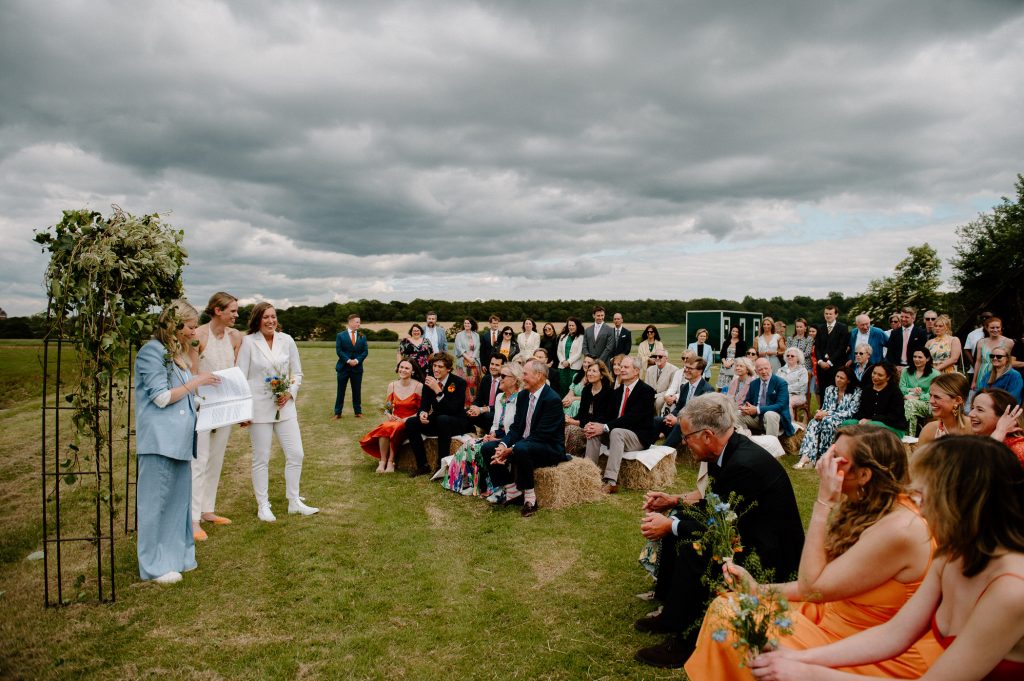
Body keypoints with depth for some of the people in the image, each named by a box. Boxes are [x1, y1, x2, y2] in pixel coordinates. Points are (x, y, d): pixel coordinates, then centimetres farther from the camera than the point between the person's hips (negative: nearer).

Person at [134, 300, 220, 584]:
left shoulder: (177, 354, 17)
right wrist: (196, 382, -9)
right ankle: (155, 565, 8)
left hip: (179, 439, 9)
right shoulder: (152, 352, -10)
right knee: (156, 501, -1)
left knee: (179, 498, 13)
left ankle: (175, 555, 23)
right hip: (159, 440, -9)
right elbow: (162, 397, -14)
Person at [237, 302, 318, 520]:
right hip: (259, 408, -4)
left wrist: (290, 393, -6)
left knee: (296, 454, 5)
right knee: (261, 458, 6)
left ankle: (294, 502, 21)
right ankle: (263, 506, 20)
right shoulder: (248, 342, -6)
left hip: (285, 406, 4)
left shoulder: (286, 340, 4)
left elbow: (297, 372, 11)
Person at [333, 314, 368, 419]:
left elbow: (365, 351, 3)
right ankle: (337, 413, 9)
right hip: (343, 367, -2)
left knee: (357, 391, 6)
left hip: (357, 367, 2)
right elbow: (338, 351, -7)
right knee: (340, 391, 3)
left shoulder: (362, 337, 8)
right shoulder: (340, 335, 0)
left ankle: (358, 412, 15)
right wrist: (348, 360, -16)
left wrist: (357, 360, -12)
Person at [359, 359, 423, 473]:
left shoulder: (419, 386, -5)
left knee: (394, 428, -34)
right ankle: (382, 461, -22)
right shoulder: (392, 385, 8)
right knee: (384, 427, -31)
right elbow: (386, 407, 14)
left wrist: (405, 420, -15)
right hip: (394, 420, 3)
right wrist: (388, 415, -9)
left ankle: (390, 462, -22)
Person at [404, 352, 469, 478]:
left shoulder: (459, 383, -16)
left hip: (457, 423, -6)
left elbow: (453, 410, -25)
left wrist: (438, 390, -33)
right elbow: (424, 405, 2)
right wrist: (422, 413, -24)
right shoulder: (429, 381, 0)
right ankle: (422, 465, -8)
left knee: (442, 419, -38)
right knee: (410, 423, -14)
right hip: (437, 420, 6)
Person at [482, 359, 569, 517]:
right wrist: (503, 445, -15)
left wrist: (511, 450, -27)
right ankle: (511, 490, 0)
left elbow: (541, 435, -24)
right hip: (522, 443, 8)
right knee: (488, 448, -5)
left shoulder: (552, 399, -20)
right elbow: (516, 427, 5)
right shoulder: (523, 395, 5)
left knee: (521, 449, -38)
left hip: (550, 448, -8)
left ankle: (529, 497, -20)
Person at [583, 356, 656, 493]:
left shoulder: (646, 391, -10)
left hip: (640, 437, -7)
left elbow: (633, 417, -22)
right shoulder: (617, 391, 14)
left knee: (616, 432, -35)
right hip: (617, 433, 7)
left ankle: (611, 482, -40)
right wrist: (594, 425, -15)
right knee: (594, 431, -16)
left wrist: (605, 427, -28)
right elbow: (610, 415, 8)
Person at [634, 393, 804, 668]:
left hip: (768, 555, -10)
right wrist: (675, 501, 7)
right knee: (677, 527, 9)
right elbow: (716, 501, 15)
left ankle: (684, 640, -11)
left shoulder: (745, 464, -29)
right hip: (746, 534, 10)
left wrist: (670, 526, -16)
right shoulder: (731, 450, -1)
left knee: (690, 549, -27)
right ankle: (671, 611, 18)